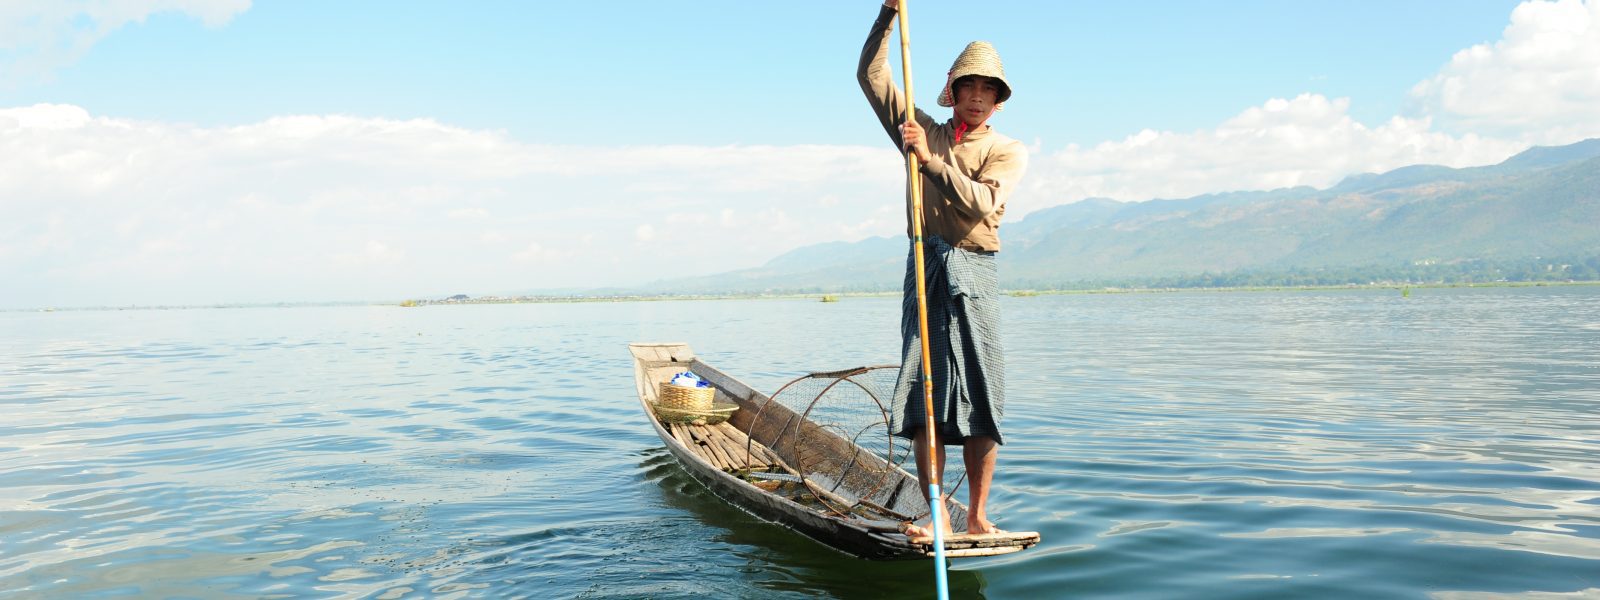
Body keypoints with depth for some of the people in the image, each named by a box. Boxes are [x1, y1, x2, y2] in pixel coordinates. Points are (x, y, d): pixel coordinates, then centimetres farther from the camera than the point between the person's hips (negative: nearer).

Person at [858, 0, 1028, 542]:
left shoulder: (1008, 151, 9)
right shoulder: (923, 133, 16)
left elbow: (982, 203, -10)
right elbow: (871, 76, 12)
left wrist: (931, 160, -15)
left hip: (975, 275, -1)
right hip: (925, 271, 1)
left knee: (980, 400, -4)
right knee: (924, 398, -4)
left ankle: (977, 515, 5)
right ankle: (937, 517, 0)